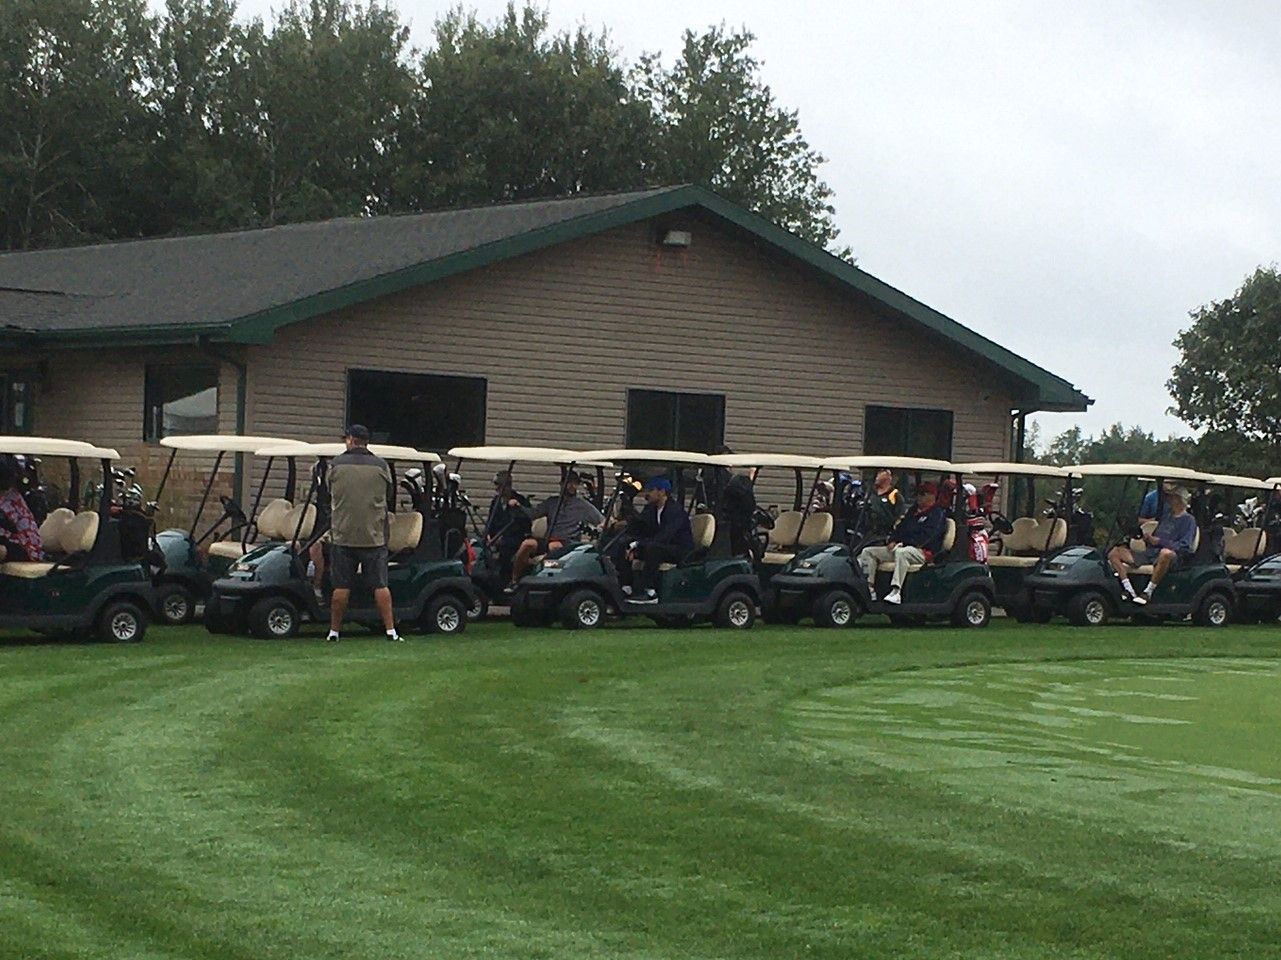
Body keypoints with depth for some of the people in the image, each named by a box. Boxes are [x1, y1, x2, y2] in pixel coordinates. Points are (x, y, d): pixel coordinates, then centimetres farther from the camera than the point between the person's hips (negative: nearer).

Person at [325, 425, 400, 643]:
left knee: (341, 586, 3)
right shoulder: (381, 466, 0)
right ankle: (390, 630, -1)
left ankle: (334, 631, 8)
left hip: (343, 534, 0)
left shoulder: (336, 464, -1)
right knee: (380, 585, 2)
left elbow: (329, 493, 12)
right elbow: (390, 496, 11)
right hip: (374, 535, 0)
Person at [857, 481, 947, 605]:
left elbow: (925, 536, -15)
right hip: (900, 547, 9)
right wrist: (893, 541, 0)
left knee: (901, 552, -43)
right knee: (868, 552, -3)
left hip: (923, 552, -9)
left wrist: (901, 544, -17)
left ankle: (896, 591, -50)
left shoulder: (937, 514, -3)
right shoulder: (914, 511, 24)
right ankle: (869, 589, -16)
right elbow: (901, 528, 22)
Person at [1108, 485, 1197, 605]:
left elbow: (1184, 547, -9)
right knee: (1114, 553, -9)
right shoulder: (1166, 517, 28)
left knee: (1166, 553, -45)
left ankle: (1148, 592, -34)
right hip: (1150, 553, 7)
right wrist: (1148, 538, 2)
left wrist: (1158, 541, -14)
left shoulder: (1188, 520, 5)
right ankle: (1130, 592, -24)